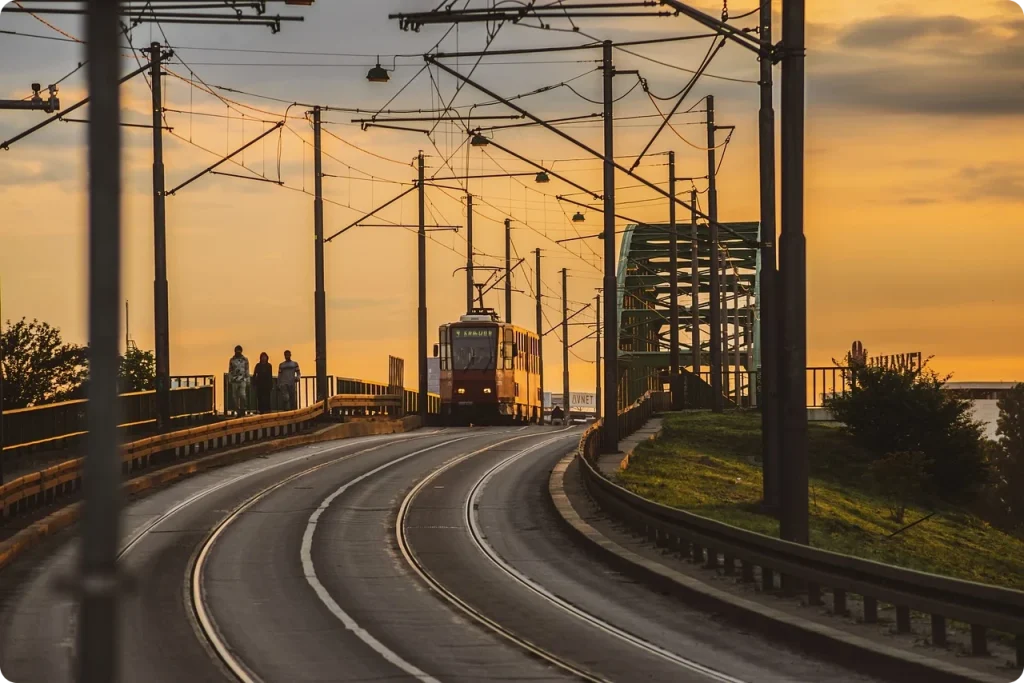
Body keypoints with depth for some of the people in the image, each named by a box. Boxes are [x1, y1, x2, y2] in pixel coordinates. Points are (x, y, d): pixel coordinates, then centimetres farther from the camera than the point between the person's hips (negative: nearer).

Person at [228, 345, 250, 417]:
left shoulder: (245, 360, 7)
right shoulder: (232, 360, 8)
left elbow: (247, 371, 8)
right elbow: (230, 371, 10)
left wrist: (248, 381, 4)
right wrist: (229, 381, 4)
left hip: (242, 380, -2)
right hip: (234, 381, 2)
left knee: (242, 395, -18)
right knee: (235, 397, 1)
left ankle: (242, 410, -7)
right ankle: (238, 412, 7)